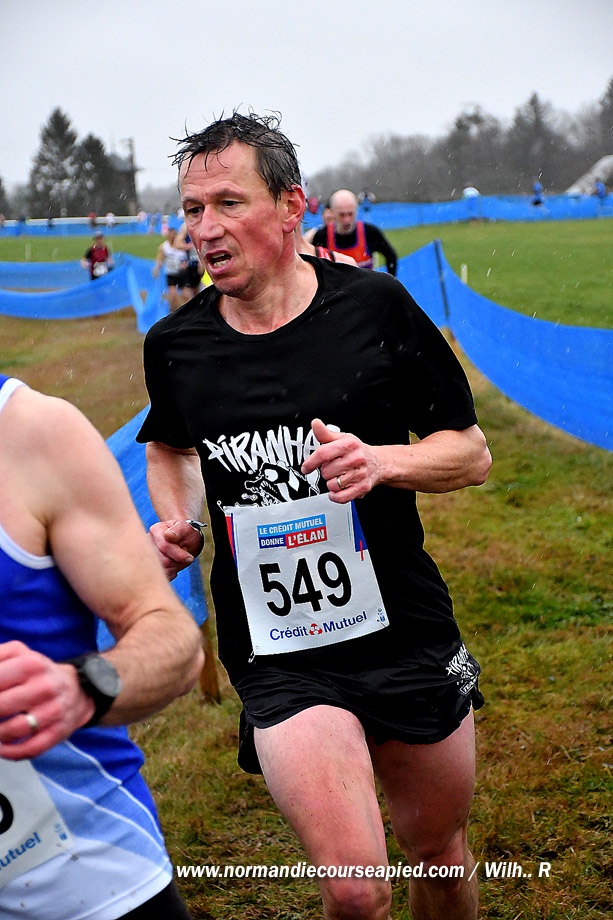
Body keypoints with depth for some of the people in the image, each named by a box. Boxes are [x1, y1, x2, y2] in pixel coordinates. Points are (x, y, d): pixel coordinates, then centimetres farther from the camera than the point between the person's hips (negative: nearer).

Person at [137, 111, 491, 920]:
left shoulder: (373, 304, -8)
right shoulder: (175, 344, -2)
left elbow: (471, 454, 0)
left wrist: (382, 462, -19)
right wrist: (174, 522, 2)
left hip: (404, 632, 1)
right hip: (278, 657, 0)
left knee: (439, 854, 17)